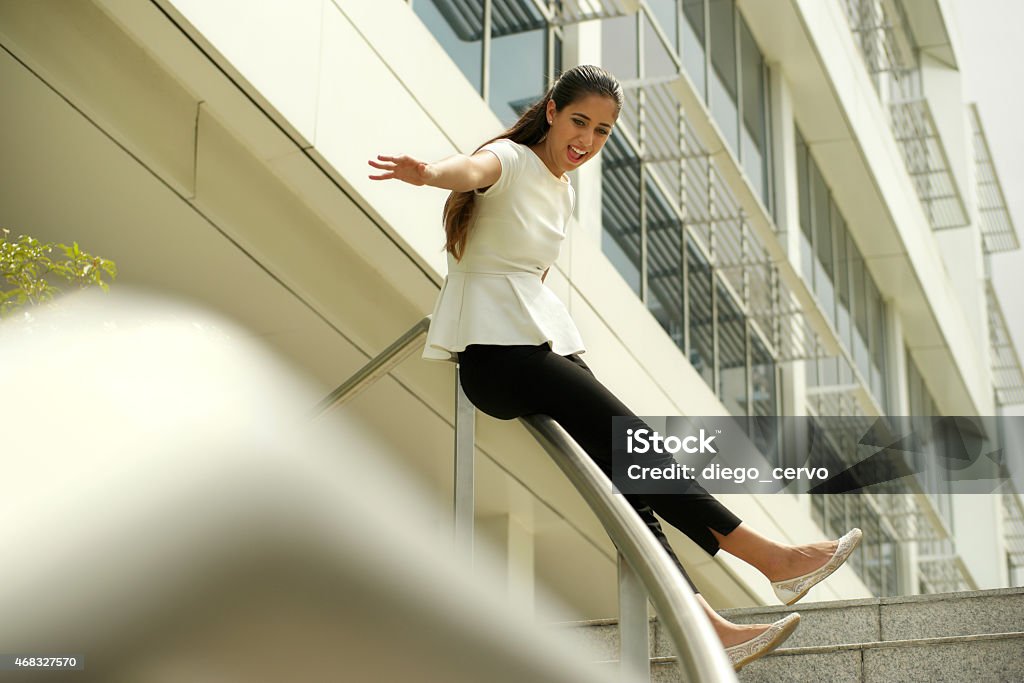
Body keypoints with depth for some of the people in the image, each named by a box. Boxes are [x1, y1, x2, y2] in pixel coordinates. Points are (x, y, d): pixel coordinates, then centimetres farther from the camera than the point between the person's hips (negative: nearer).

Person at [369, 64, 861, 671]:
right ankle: (771, 558, -16)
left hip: (547, 343, 8)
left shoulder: (564, 192, 19)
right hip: (498, 352, -8)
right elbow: (474, 169, -32)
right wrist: (428, 172, -54)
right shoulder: (510, 161, -7)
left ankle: (708, 627, -11)